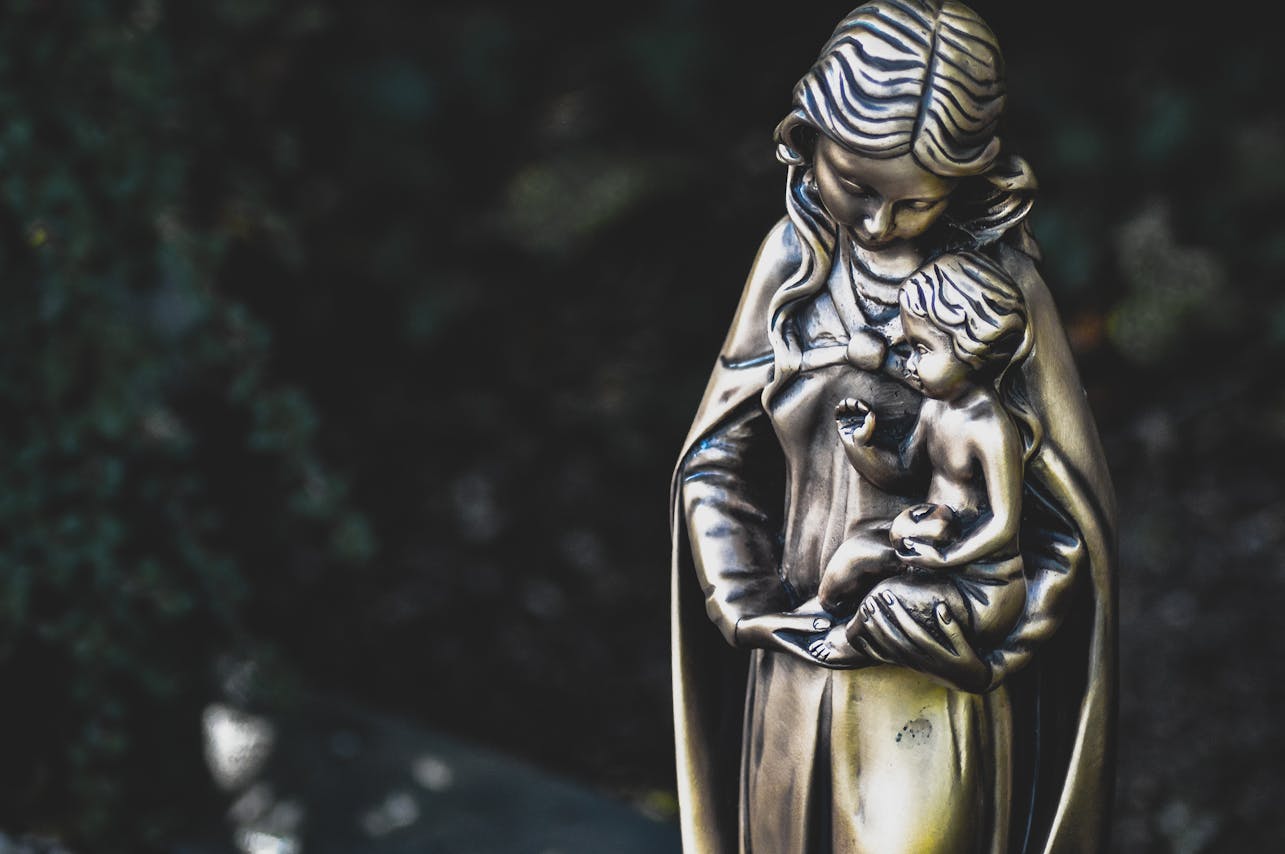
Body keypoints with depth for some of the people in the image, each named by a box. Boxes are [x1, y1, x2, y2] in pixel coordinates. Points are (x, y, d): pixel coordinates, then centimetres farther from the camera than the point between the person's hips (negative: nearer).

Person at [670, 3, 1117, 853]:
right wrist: (749, 607, -5)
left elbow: (1072, 524, -7)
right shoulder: (796, 258, 0)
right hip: (795, 677, 4)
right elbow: (715, 460, 5)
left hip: (934, 687, -4)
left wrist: (981, 651, -11)